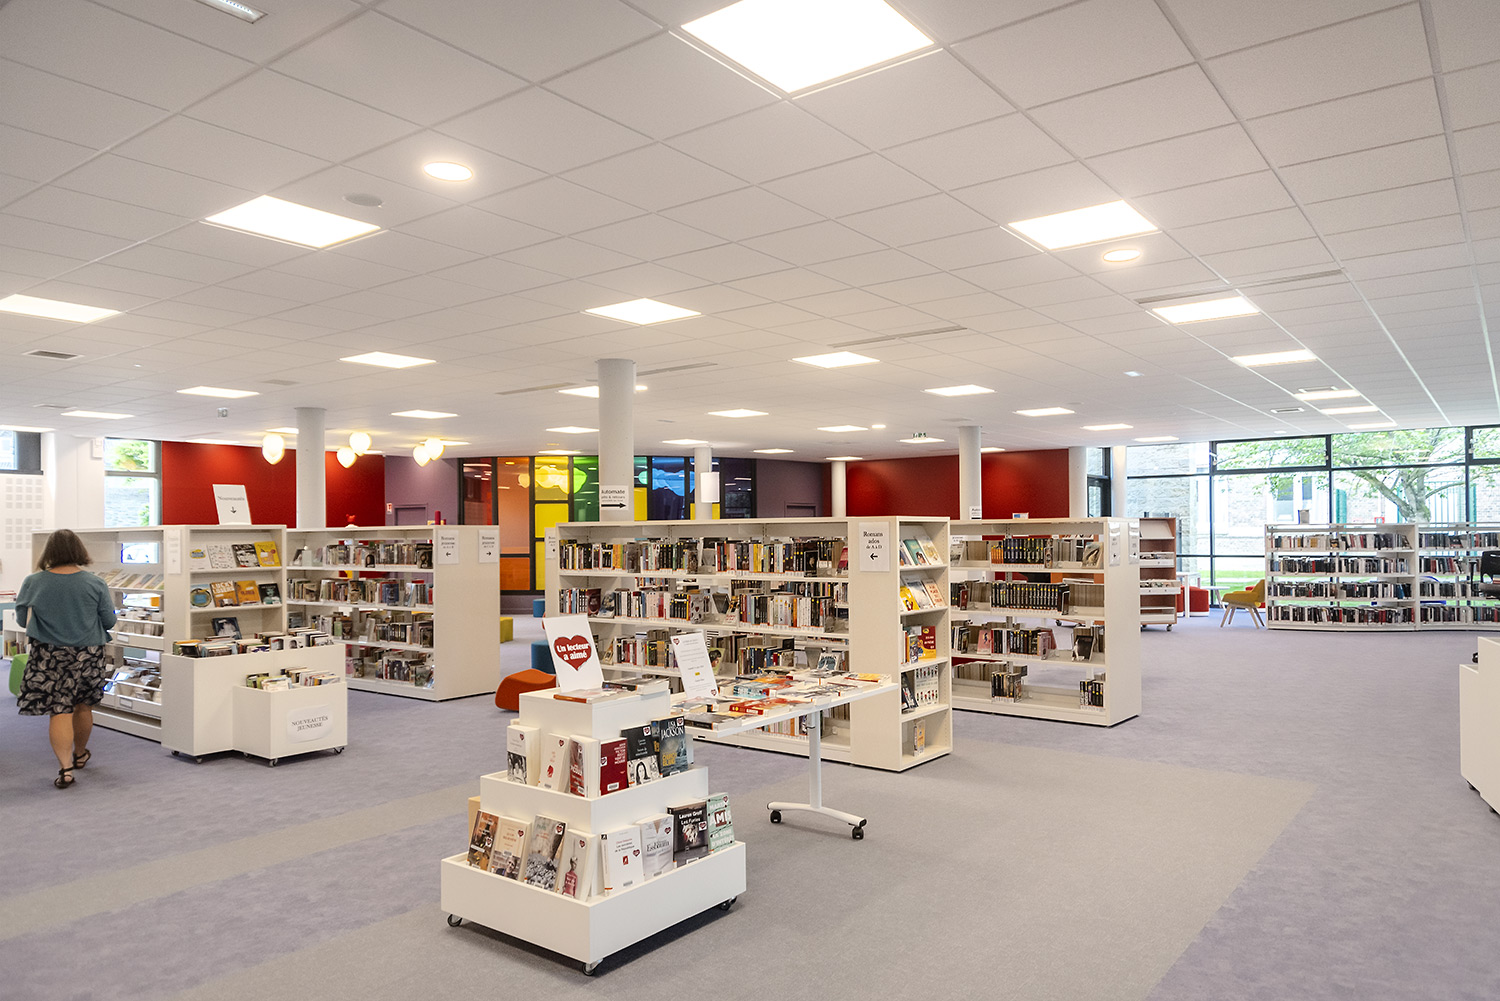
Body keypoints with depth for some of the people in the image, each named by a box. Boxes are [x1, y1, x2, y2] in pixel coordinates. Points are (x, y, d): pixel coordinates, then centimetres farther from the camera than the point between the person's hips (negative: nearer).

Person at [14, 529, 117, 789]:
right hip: (88, 655, 1)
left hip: (48, 657, -1)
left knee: (59, 711, 1)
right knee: (82, 706, 18)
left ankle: (65, 768, -5)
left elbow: (22, 620, 3)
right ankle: (80, 754, 37)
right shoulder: (96, 584, -8)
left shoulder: (33, 583, -7)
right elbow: (109, 621, -2)